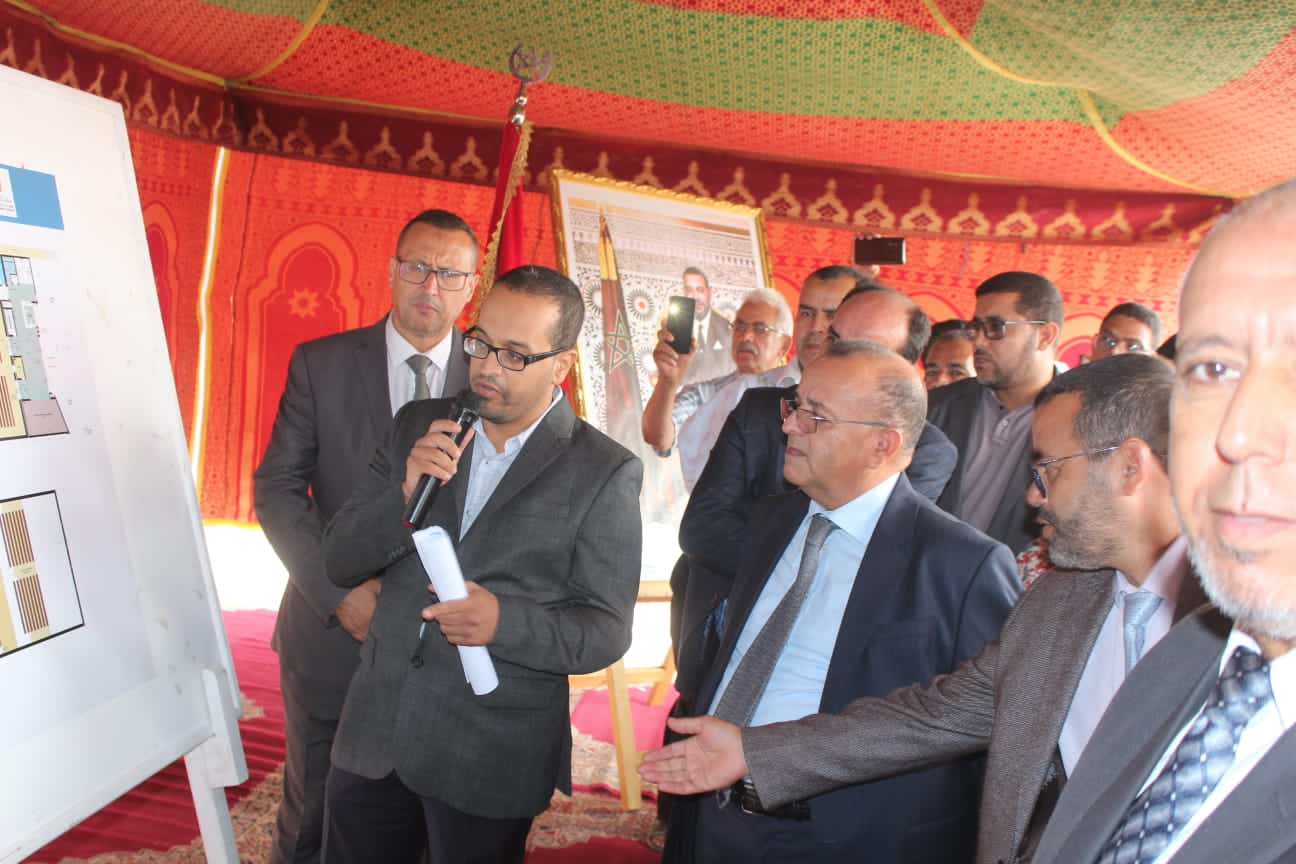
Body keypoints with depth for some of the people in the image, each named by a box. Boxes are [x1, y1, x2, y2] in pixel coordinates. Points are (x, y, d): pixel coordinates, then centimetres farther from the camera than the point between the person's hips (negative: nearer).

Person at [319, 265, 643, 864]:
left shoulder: (606, 473, -10)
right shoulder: (418, 427, 2)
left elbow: (606, 629, -8)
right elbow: (340, 562, 2)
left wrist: (505, 621, -26)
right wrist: (406, 492, -17)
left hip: (493, 758, -3)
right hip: (375, 729, 4)